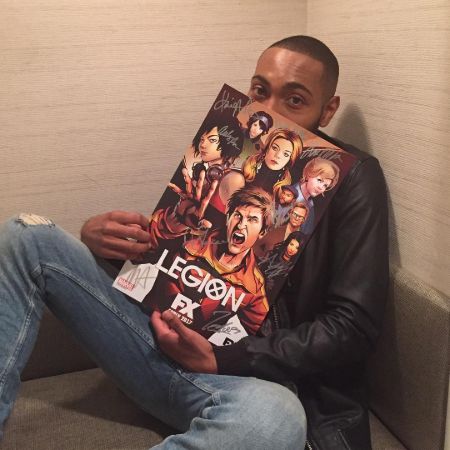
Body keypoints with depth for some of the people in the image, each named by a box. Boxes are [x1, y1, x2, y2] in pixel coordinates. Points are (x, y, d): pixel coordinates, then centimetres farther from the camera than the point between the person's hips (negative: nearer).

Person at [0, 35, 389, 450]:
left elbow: (353, 326, -10)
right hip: (174, 345, 5)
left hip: (259, 377, -4)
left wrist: (222, 360, -16)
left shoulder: (354, 178, -4)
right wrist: (101, 236, -6)